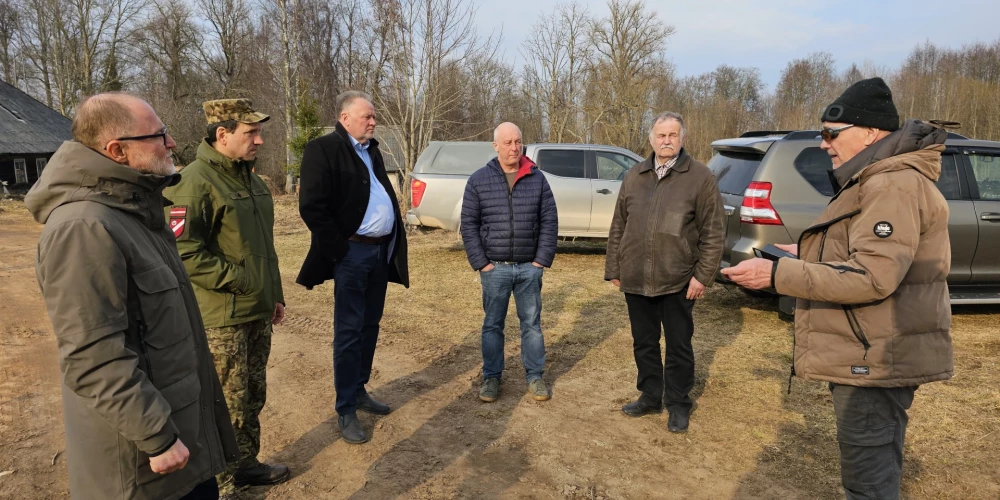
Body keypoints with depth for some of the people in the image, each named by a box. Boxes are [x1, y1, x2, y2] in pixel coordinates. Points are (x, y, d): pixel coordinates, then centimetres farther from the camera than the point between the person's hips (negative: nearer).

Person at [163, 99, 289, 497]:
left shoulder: (249, 177, 12)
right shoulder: (195, 182, -17)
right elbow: (183, 252, -22)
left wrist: (274, 294, 20)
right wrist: (239, 280, -18)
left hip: (258, 313, 8)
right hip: (221, 319, -8)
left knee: (253, 396, 19)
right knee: (226, 405, 3)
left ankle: (246, 464, 36)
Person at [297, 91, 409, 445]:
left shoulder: (372, 150, 15)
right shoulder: (324, 149, -10)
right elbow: (311, 207, -17)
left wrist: (394, 245, 11)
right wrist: (340, 249, -15)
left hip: (381, 250, 8)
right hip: (353, 253, -8)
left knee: (370, 327, 15)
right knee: (349, 332, 0)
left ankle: (360, 391, 29)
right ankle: (346, 410, 11)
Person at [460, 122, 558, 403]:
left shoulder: (537, 178, 3)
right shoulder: (479, 180, -1)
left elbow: (549, 221, 2)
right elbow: (468, 224, -1)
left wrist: (542, 260, -4)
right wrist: (480, 263, -7)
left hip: (529, 267, 1)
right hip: (494, 268, -1)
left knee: (532, 323, 9)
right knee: (492, 325, 9)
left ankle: (535, 376, 22)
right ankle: (491, 377, 22)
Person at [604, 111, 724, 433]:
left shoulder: (700, 177, -3)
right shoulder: (634, 177, 10)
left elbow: (713, 233, -6)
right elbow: (618, 227, 12)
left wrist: (703, 275, -12)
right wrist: (613, 268, 9)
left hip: (678, 281, -4)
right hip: (635, 280, 4)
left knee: (678, 346, 9)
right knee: (644, 343, 15)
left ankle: (678, 404, 25)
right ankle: (650, 397, 32)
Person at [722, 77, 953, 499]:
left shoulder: (893, 185, -19)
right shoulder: (878, 181, 16)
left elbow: (871, 277, -28)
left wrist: (778, 274, -27)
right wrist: (809, 254, 14)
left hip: (873, 359, -11)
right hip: (875, 355, 11)